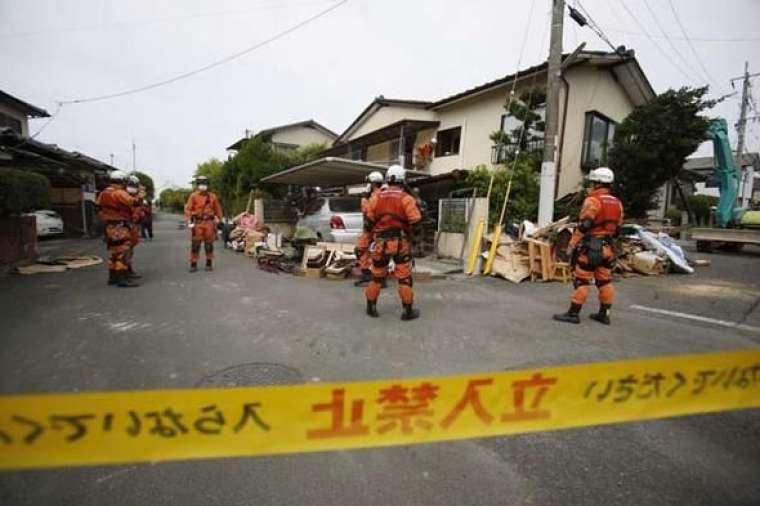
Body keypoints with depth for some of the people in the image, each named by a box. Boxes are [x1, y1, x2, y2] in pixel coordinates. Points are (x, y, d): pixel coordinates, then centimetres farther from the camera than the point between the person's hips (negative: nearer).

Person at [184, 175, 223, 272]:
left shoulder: (212, 197, 9)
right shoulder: (193, 196, 2)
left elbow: (217, 209, 16)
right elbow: (188, 209, -2)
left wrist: (218, 219, 11)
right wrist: (189, 221, -10)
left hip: (209, 223, 2)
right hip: (197, 223, -2)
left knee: (209, 244, 6)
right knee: (195, 244, -1)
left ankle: (209, 263, 15)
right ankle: (193, 264, 5)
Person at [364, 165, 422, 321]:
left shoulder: (376, 197, 1)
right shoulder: (406, 198, -8)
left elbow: (369, 220, 4)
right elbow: (415, 221, -12)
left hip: (380, 242, 3)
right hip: (401, 242, -3)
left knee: (377, 275, 15)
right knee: (404, 277, 5)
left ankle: (371, 307, 25)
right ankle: (408, 310, 11)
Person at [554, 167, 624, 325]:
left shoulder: (593, 200, -12)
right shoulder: (617, 203, 13)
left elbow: (584, 225, -18)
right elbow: (617, 228, 16)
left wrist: (573, 244, -14)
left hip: (590, 246, -8)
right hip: (607, 247, 8)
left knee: (581, 280, -4)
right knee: (605, 281, 13)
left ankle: (573, 313, -1)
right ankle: (604, 314, 21)